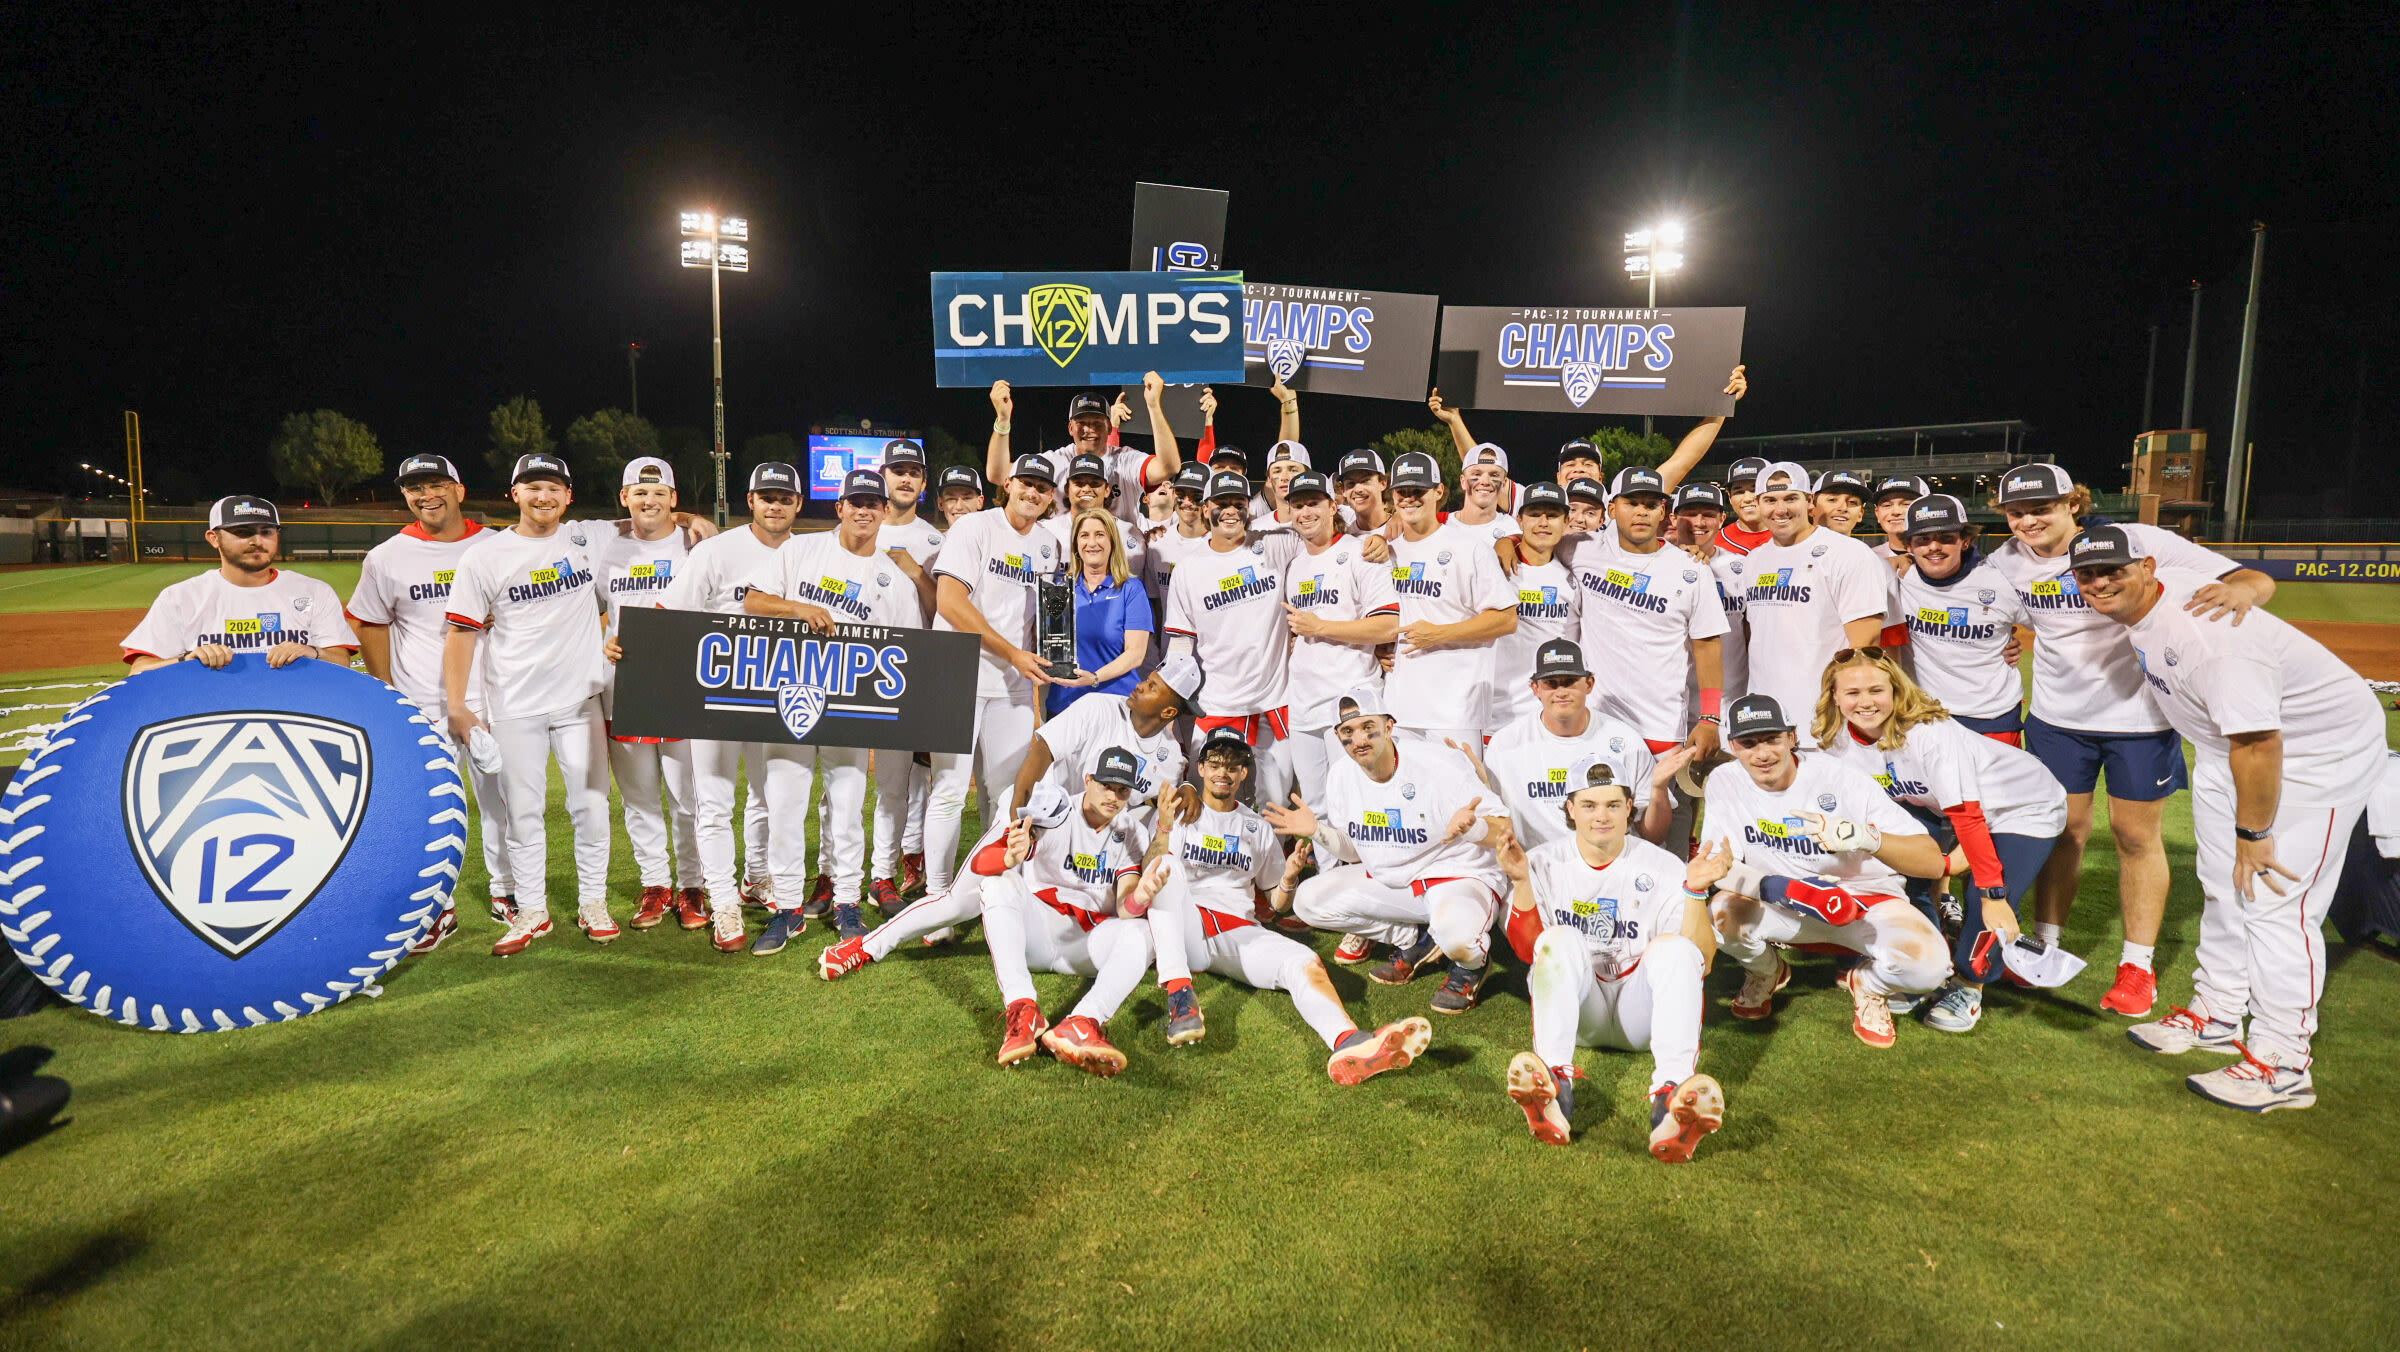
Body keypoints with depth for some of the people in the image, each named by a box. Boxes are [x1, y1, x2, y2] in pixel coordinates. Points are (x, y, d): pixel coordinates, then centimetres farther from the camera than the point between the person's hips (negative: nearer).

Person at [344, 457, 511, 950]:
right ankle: (438, 907, 15)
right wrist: (388, 698, 5)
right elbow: (370, 625, 9)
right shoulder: (386, 558, 2)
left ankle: (504, 890, 26)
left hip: (491, 699, 1)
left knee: (500, 799, 9)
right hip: (422, 706, -1)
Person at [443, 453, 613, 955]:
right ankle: (532, 911, 19)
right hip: (515, 707, -1)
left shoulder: (587, 541, 3)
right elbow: (463, 632, -1)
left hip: (581, 700, 1)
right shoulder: (484, 557, -1)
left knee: (591, 806, 5)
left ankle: (593, 903, 20)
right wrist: (457, 706, -7)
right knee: (523, 812, 6)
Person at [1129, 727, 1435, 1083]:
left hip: (1238, 932, 2)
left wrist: (1288, 879, -1)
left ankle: (1349, 1044, -57)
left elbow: (1277, 902, 22)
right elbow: (1149, 871, -1)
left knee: (1304, 963, -27)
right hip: (1185, 931, -2)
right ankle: (1178, 991, -42)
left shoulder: (1258, 829, 23)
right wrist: (1164, 829, -18)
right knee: (1167, 864, -31)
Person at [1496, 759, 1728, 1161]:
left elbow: (1700, 960, -6)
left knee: (1674, 946, -26)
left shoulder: (1662, 867, 2)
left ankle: (1672, 1094, -46)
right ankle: (1555, 1081, -45)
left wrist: (1695, 891, -19)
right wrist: (1521, 882, -19)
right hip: (1574, 1008, 0)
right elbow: (1527, 949, -7)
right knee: (1560, 939, -27)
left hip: (1639, 1010, 0)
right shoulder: (1544, 863, 3)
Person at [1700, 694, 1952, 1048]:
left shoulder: (1840, 778, -21)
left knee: (1927, 962, -31)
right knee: (1721, 914, -29)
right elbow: (1721, 863, -15)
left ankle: (1867, 985, 8)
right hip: (1782, 908, 2)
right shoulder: (1725, 782, -11)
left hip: (1868, 898, -2)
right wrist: (1781, 888, -34)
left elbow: (1933, 862, -24)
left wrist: (1865, 837, -44)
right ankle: (1767, 971, 9)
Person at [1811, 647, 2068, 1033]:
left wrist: (1993, 896, -29)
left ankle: (1968, 987, 8)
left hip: (2027, 808, -6)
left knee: (1989, 911, -20)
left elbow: (1968, 819, -32)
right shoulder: (1838, 742, -16)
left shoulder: (1930, 733, -34)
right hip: (1939, 807, 6)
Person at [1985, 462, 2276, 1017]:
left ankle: (2139, 964, 21)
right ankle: (2044, 945, 24)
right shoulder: (2008, 561, -7)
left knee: (2136, 835, 7)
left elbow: (2258, 581, -21)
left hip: (2140, 715, -3)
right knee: (2063, 828, 10)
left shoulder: (2138, 542, -19)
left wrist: (2238, 591, -45)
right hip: (2057, 716, 3)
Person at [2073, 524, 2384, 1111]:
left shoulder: (2207, 631, -36)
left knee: (2275, 902, -12)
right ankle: (2218, 1016, 33)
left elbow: (2258, 742, -32)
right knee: (2221, 887, 17)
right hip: (2227, 740, 10)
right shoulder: (2135, 603, -10)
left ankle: (2282, 1066, -2)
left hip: (2324, 749, -9)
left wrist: (2254, 833, -23)